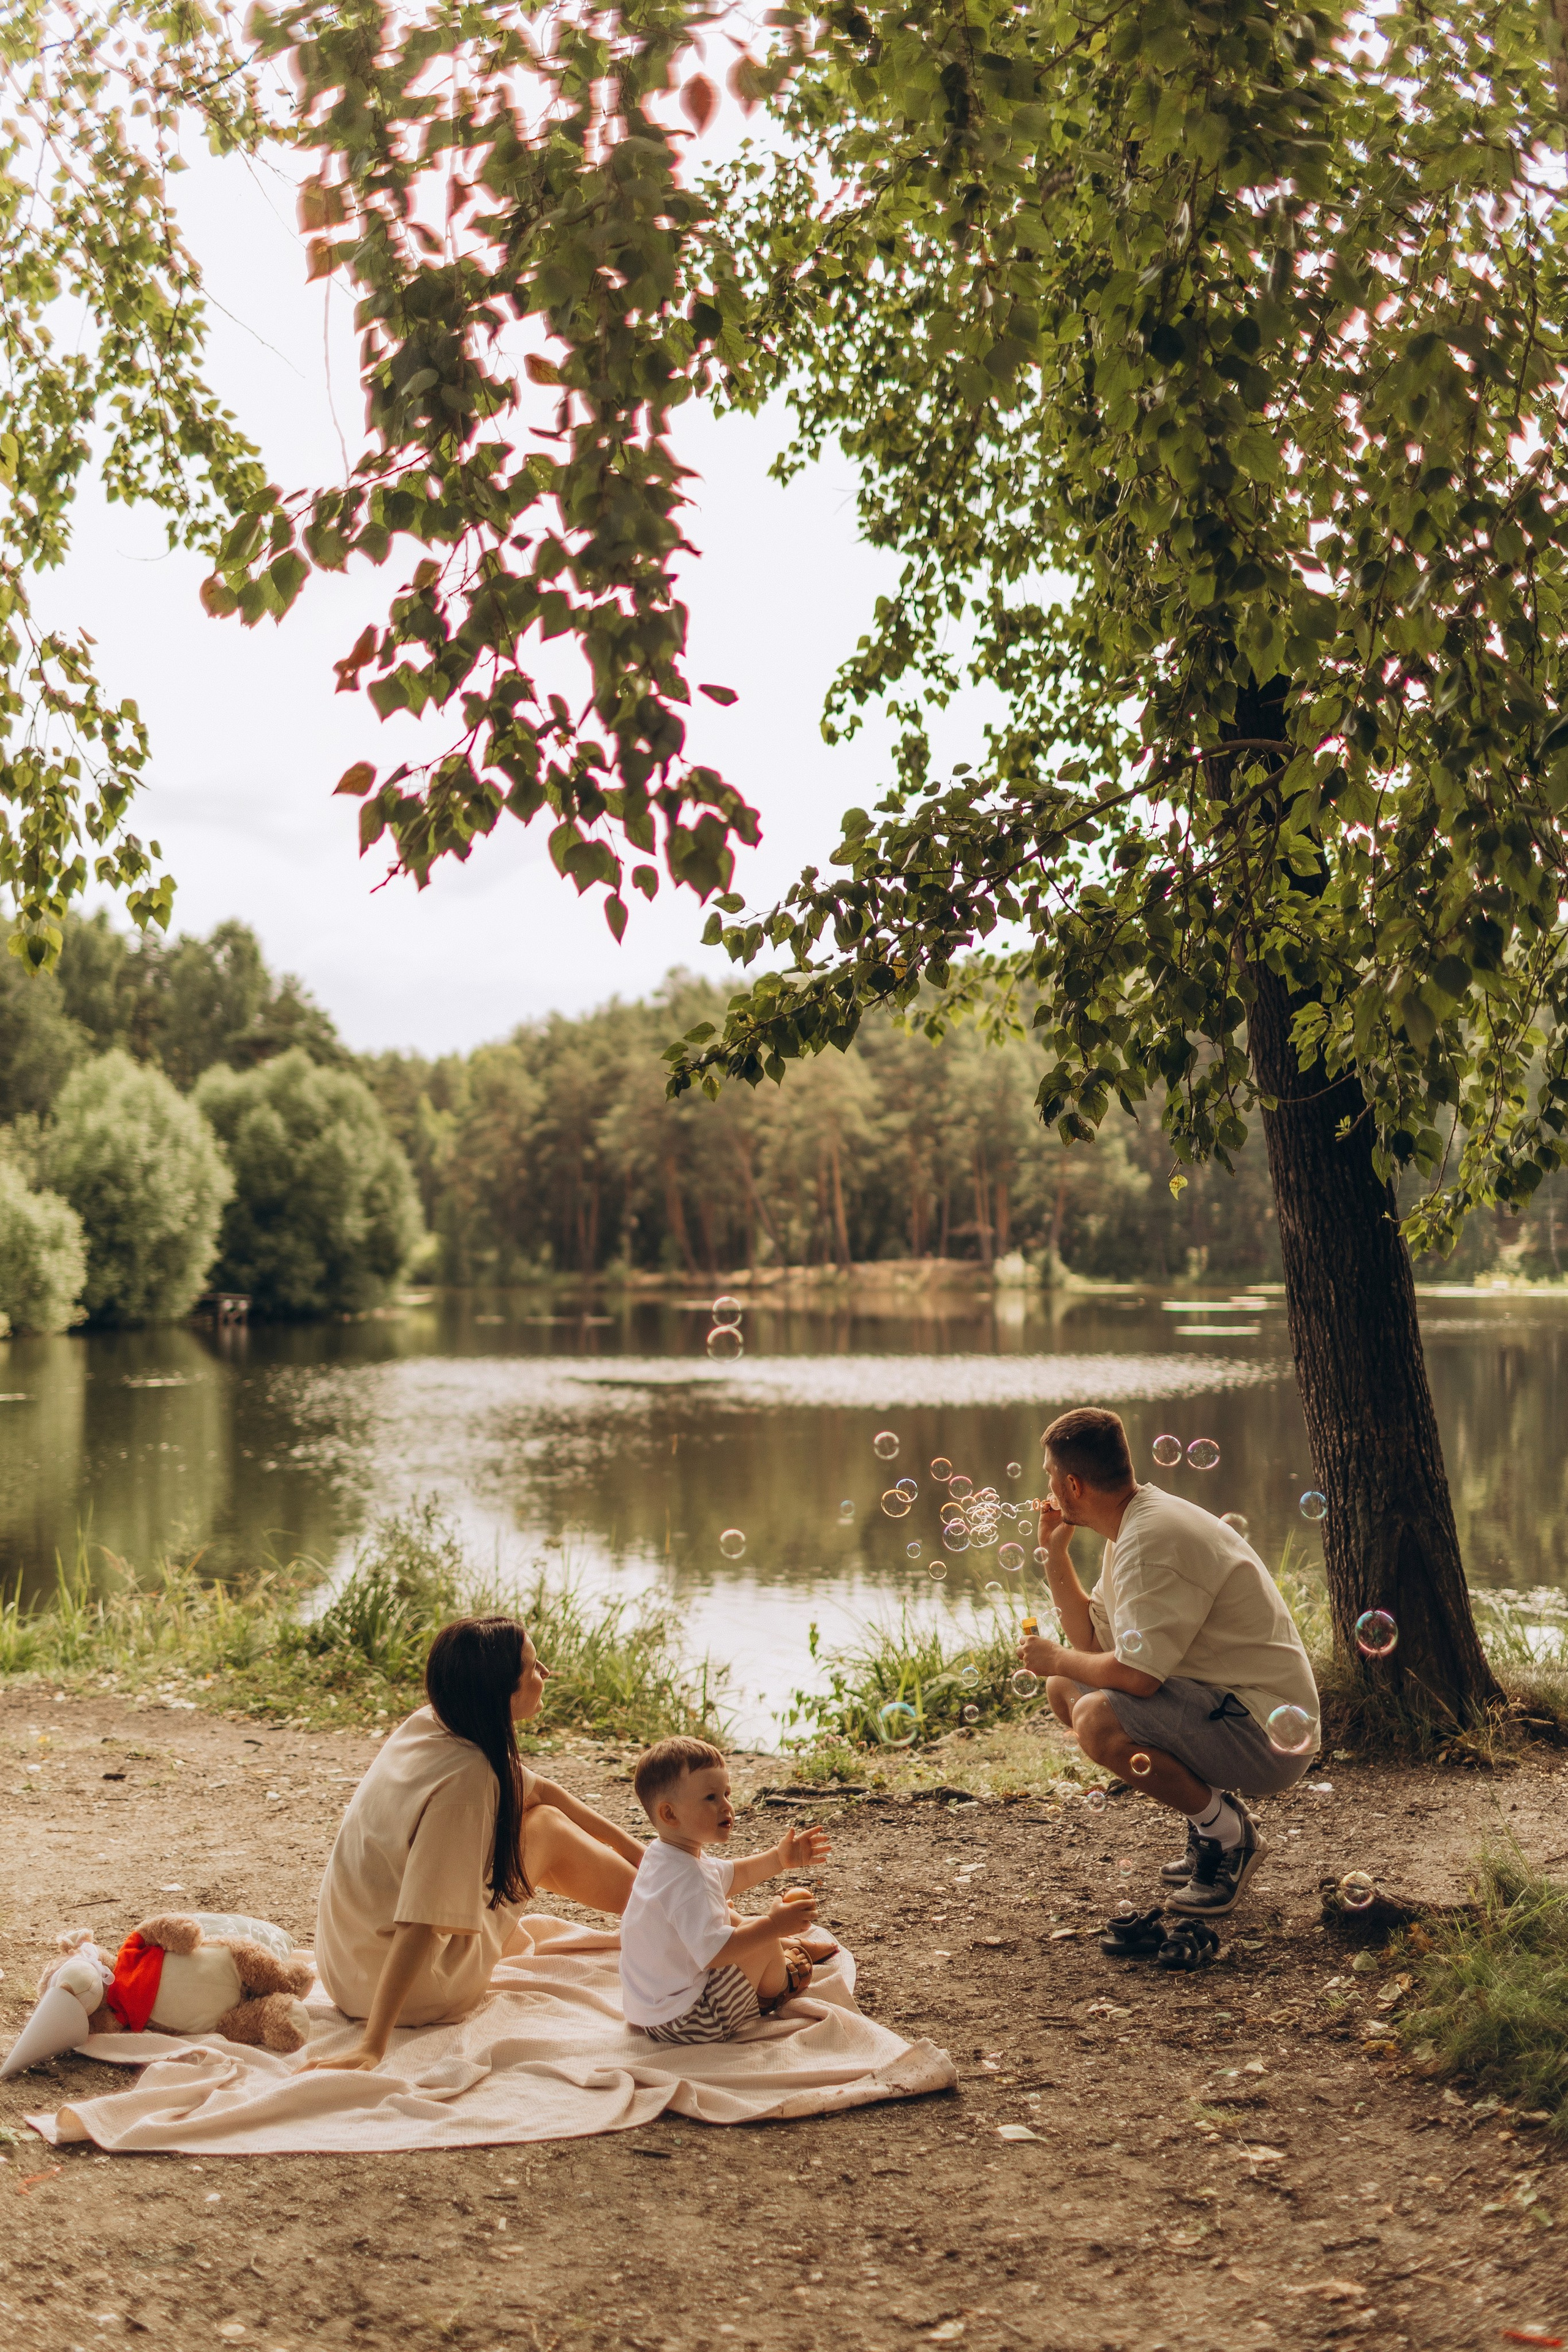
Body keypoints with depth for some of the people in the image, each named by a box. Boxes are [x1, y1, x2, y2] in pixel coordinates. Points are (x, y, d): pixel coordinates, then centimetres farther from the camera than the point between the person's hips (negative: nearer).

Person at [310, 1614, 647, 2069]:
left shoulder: (428, 1725, -2)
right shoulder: (467, 1776, -28)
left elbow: (537, 1789, 12)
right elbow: (421, 1924, -33)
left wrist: (636, 1851, 20)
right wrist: (372, 2048, -35)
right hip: (423, 1994, -8)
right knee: (546, 1826, 5)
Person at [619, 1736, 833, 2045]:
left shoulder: (667, 1856, 5)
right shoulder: (688, 1879, -29)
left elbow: (729, 1877, 21)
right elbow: (715, 1953, -38)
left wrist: (779, 1859, 10)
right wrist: (773, 1925, -33)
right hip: (684, 2022, -11)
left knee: (731, 1917, 22)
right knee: (763, 1943, -9)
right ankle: (776, 1990, 18)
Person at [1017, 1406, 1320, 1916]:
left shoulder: (1152, 1540, -23)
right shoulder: (1134, 1526, 9)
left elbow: (1136, 1673, -28)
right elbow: (1094, 1642, 14)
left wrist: (1057, 1659, -10)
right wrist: (1055, 1554, 7)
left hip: (1267, 1735, -10)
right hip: (1221, 1701, 10)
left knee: (1098, 1718, -28)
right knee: (1066, 1690, 13)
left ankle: (1226, 1831, -6)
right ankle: (1209, 1809, 14)